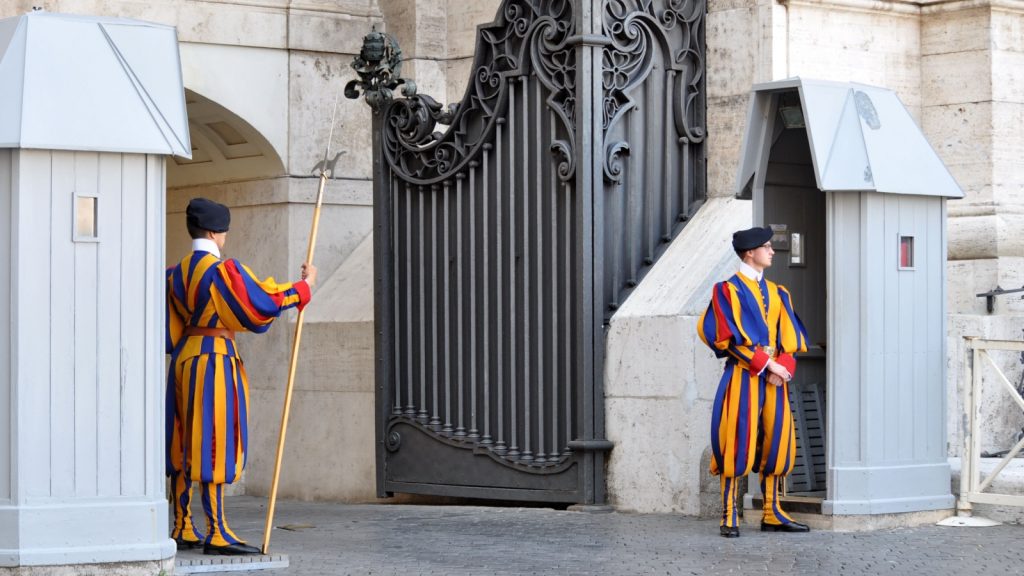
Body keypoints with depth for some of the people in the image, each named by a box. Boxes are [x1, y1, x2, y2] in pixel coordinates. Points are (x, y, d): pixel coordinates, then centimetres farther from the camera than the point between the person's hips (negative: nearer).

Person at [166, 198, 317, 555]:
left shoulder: (177, 273, 9)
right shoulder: (223, 270, -14)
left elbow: (170, 328, 12)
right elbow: (264, 301, -13)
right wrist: (305, 285, -1)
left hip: (183, 356, 8)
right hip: (215, 356, -8)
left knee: (184, 445, 11)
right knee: (213, 442, -8)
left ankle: (183, 528, 17)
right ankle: (217, 534, -9)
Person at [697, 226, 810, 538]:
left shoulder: (777, 293, 16)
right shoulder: (728, 289, -2)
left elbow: (791, 336, 10)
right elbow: (731, 336, -11)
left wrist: (782, 366, -8)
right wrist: (766, 363, -15)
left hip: (774, 378, 6)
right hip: (743, 376, -6)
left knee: (775, 444, 5)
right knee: (737, 445, -7)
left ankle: (772, 514, 12)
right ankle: (729, 517, -3)